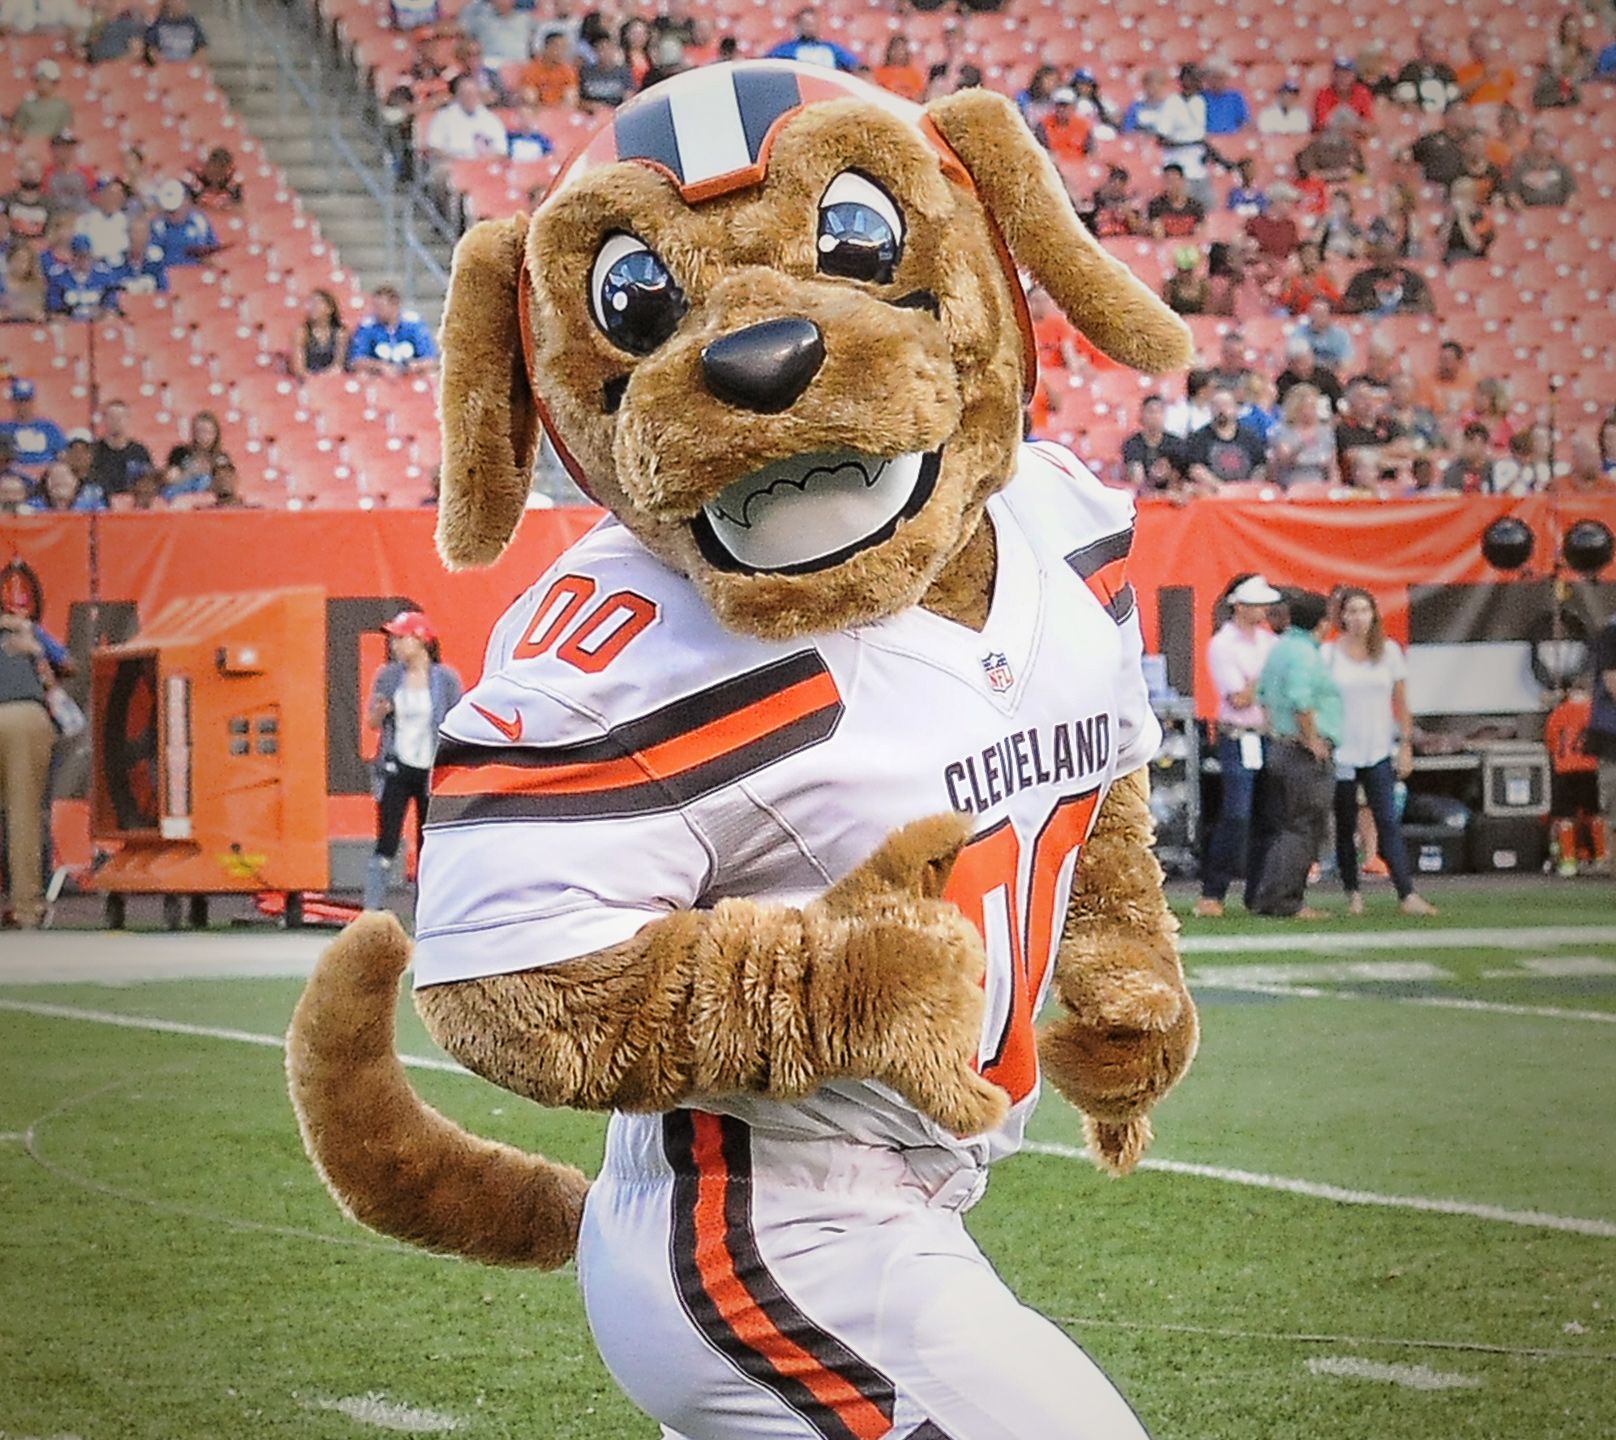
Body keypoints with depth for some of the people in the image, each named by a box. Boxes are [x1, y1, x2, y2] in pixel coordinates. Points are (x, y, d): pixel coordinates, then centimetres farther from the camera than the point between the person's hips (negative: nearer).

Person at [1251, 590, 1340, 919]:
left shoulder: (1279, 647, 14)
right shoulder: (1305, 653, -16)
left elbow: (1263, 694, 18)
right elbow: (1300, 700, -27)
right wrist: (1312, 739, -18)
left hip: (1279, 747, 10)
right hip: (1308, 756, -10)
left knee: (1287, 827, 13)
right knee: (1305, 829, -5)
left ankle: (1268, 898, 13)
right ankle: (1285, 901, -6)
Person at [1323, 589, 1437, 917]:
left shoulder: (1390, 651, 5)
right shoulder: (1328, 654, 0)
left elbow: (1401, 704, 9)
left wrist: (1406, 746, 5)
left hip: (1379, 753, 0)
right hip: (1341, 752, 0)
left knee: (1389, 822, -10)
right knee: (1345, 828, 5)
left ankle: (1407, 895, -16)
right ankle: (1353, 893, 14)